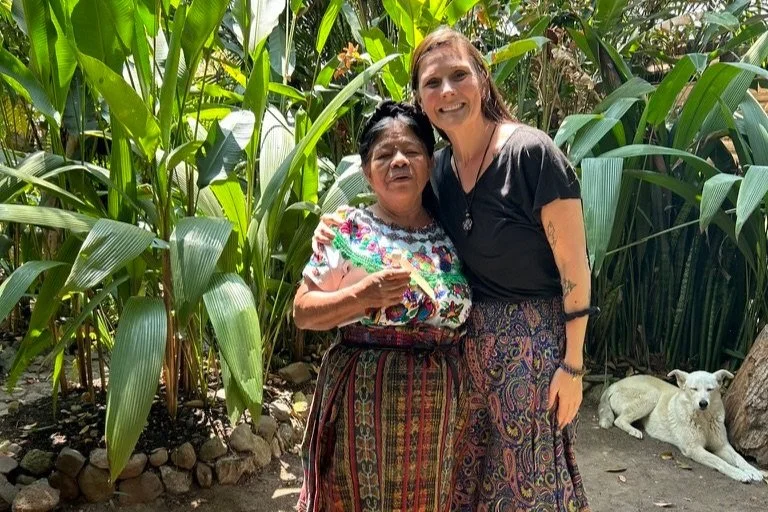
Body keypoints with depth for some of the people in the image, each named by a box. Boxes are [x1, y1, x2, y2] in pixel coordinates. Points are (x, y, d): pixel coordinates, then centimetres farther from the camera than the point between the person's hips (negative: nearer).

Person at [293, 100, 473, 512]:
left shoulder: (450, 237, 6)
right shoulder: (349, 229, -5)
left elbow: (469, 320, 15)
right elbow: (302, 312, -5)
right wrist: (363, 296, -20)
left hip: (436, 404, 4)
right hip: (363, 397, -3)